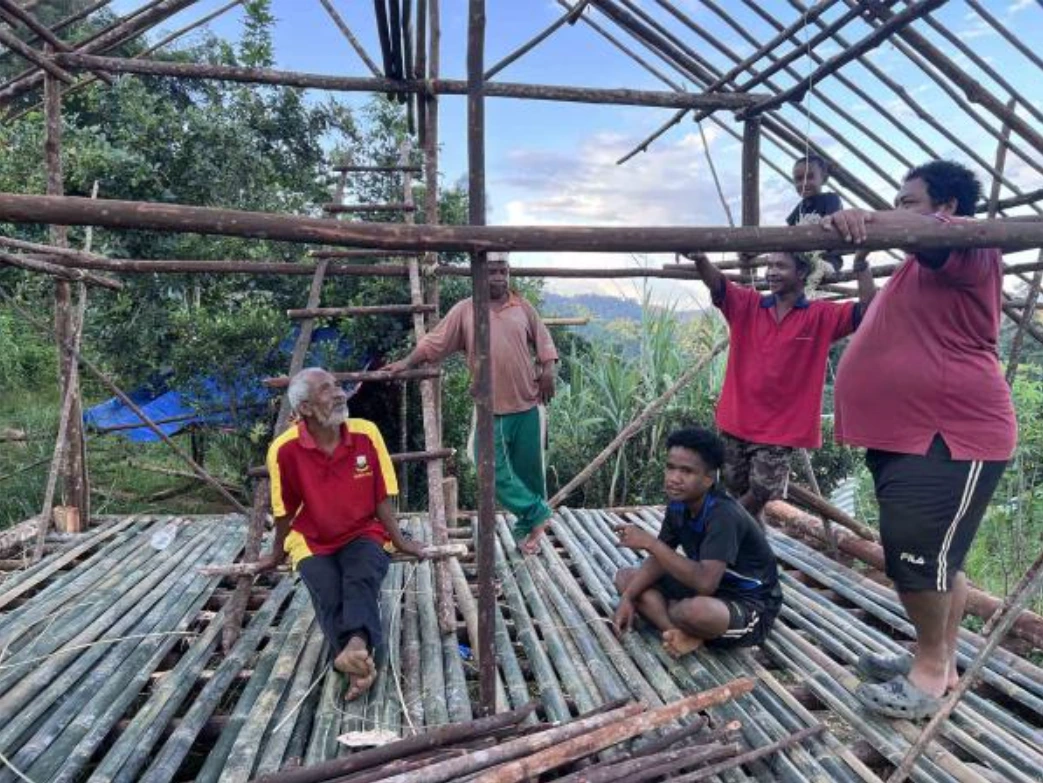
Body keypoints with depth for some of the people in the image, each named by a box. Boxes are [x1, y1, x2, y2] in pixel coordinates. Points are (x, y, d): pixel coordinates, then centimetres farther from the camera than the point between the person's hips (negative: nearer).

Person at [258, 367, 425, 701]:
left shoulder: (367, 433, -13)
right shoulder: (285, 449, -16)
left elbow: (381, 498, -3)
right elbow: (285, 510, 1)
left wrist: (400, 541, -1)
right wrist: (277, 554, 13)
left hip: (363, 534, 0)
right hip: (312, 543, 0)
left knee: (362, 579, -31)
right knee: (329, 598, -27)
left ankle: (356, 647, -53)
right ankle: (360, 663, -41)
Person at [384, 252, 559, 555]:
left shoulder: (524, 308, 6)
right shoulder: (464, 310, 1)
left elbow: (543, 341, 11)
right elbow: (433, 342, 4)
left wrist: (548, 371, -2)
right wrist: (406, 363, 1)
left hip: (527, 404, 1)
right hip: (490, 408, 0)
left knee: (528, 469, 8)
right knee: (494, 470, -4)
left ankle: (527, 525, 25)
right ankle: (536, 513, 12)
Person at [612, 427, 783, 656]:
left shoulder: (723, 515, -29)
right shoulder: (678, 505, -5)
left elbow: (705, 582, -38)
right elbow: (660, 559, 4)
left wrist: (650, 543, -35)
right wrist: (627, 598, -11)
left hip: (751, 605, -8)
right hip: (708, 589, 9)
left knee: (695, 610, -42)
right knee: (625, 577, 1)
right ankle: (682, 634, -17)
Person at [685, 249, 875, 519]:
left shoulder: (820, 316, -1)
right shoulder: (748, 305, 1)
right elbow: (716, 284, -14)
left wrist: (861, 264, -25)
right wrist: (699, 258, -36)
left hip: (780, 429, -2)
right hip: (736, 422, 2)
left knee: (760, 494, 3)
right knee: (736, 489, 14)